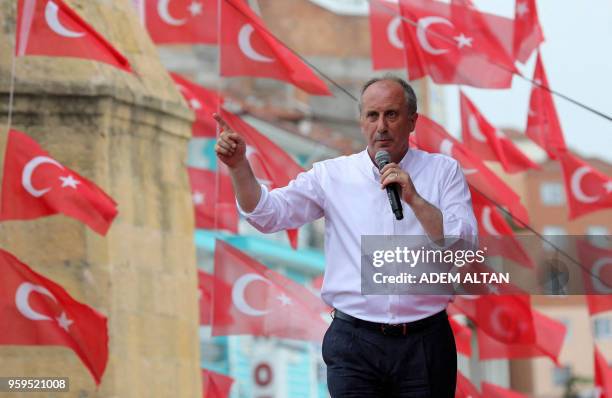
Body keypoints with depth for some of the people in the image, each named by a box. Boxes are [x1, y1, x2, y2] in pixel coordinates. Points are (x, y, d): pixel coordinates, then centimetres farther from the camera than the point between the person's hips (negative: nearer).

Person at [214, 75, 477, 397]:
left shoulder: (444, 171, 3)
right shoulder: (332, 175, 5)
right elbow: (268, 214, -3)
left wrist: (415, 199, -17)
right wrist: (238, 165, -17)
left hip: (425, 344, 0)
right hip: (354, 344, 0)